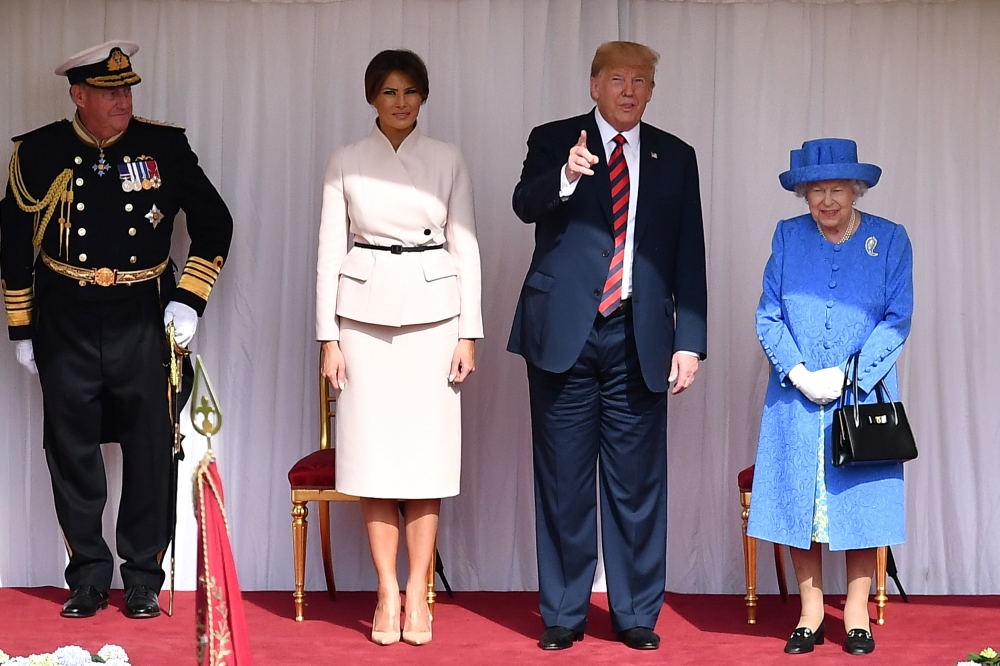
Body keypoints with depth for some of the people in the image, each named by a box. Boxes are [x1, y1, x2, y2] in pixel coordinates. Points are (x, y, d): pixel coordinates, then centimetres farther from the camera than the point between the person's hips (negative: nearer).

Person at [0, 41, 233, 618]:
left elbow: (215, 224, 8)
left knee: (151, 455, 3)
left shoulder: (165, 147, -1)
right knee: (73, 457, 6)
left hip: (144, 325, 0)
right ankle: (89, 580, 20)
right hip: (65, 327, 1)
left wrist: (190, 300, -1)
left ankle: (144, 580, 17)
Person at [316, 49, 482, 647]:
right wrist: (329, 338, 0)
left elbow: (465, 247, 5)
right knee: (373, 451, 0)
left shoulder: (448, 161, 6)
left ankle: (418, 594, 7)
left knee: (428, 451, -1)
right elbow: (330, 251, 5)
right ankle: (388, 593, 8)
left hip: (432, 310, 0)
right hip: (365, 311, 0)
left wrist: (469, 333, -1)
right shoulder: (347, 163, 5)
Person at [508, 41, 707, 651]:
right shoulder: (553, 141, 6)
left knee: (638, 481, 4)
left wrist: (689, 342, 1)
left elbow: (690, 258, 8)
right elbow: (525, 205, -14)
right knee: (564, 481, 5)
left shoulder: (676, 158, 11)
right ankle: (563, 614, 14)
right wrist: (566, 177, -34)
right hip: (564, 331, -1)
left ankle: (637, 613, 15)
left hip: (639, 339, 1)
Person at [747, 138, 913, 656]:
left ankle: (856, 616, 14)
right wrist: (799, 374, -12)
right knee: (797, 503, 2)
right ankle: (810, 615, 14)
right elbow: (768, 316, 1)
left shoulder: (890, 240, 0)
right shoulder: (788, 236, 4)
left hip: (864, 395, -1)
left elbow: (896, 321, -3)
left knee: (861, 502, 2)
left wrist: (846, 376, -13)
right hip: (796, 398, 1)